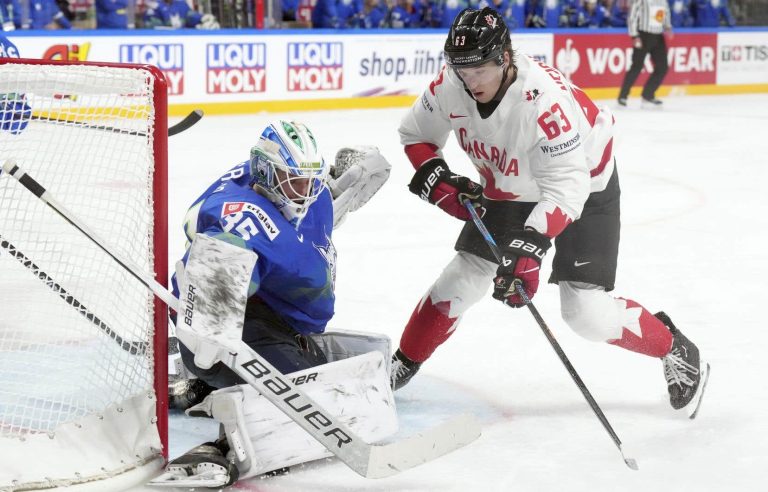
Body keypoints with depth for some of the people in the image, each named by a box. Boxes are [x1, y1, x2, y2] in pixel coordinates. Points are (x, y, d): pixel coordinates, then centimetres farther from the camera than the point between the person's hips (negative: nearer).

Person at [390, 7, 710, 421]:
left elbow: (565, 191, -43)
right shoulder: (450, 86, -21)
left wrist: (529, 248, -53)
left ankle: (676, 351, 9)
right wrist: (436, 177, -18)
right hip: (509, 190, 6)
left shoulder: (545, 100, -40)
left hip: (584, 187, -5)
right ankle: (404, 363, 19)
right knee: (462, 278, 0)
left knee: (586, 312, -11)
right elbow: (415, 132, -1)